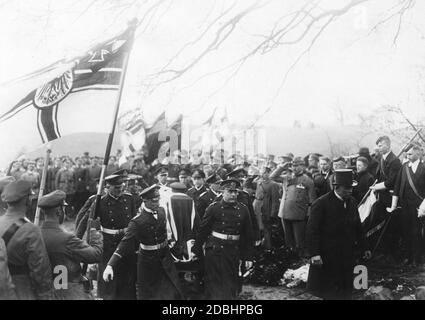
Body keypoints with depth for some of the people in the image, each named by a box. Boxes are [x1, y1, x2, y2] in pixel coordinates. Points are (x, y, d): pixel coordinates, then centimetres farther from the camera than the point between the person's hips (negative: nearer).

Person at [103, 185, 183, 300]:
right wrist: (110, 266, -34)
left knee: (173, 293, 9)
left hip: (165, 259, 5)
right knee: (146, 294, 9)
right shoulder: (137, 222, -20)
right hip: (148, 262, -5)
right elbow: (125, 244, -25)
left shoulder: (162, 211, -3)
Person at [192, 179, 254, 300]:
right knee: (214, 285, 4)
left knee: (231, 285, 9)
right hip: (214, 251, -2)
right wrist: (196, 251, 0)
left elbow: (248, 235, 7)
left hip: (234, 253, 3)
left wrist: (248, 257, 5)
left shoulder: (243, 210, 3)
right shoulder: (213, 208, -4)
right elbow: (202, 230, -1)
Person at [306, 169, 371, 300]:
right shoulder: (321, 203, -14)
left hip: (347, 256, 6)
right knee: (327, 291, 6)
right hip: (327, 257, -5)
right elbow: (312, 230, -16)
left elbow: (357, 227, 15)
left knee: (344, 291, 12)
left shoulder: (352, 202, 7)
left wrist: (364, 248, 15)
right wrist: (314, 254, -21)